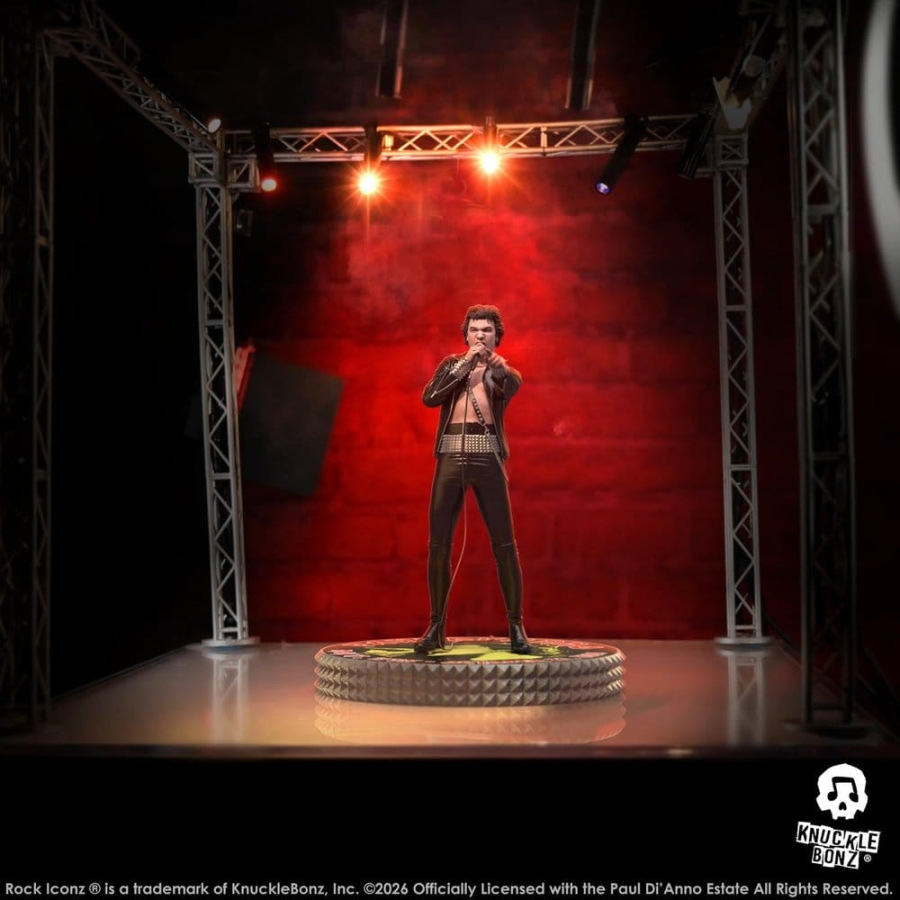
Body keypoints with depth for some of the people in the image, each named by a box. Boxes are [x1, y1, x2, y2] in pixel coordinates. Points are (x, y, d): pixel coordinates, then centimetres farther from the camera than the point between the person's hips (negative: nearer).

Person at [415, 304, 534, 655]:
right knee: (438, 545, 0)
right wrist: (466, 361, -3)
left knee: (504, 545, -5)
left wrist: (490, 357, -31)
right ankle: (436, 627, 10)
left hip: (487, 458, -1)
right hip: (451, 457, 2)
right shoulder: (451, 364, 18)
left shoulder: (501, 370, 13)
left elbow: (513, 384, -12)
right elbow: (429, 397, -1)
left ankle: (516, 628, 0)